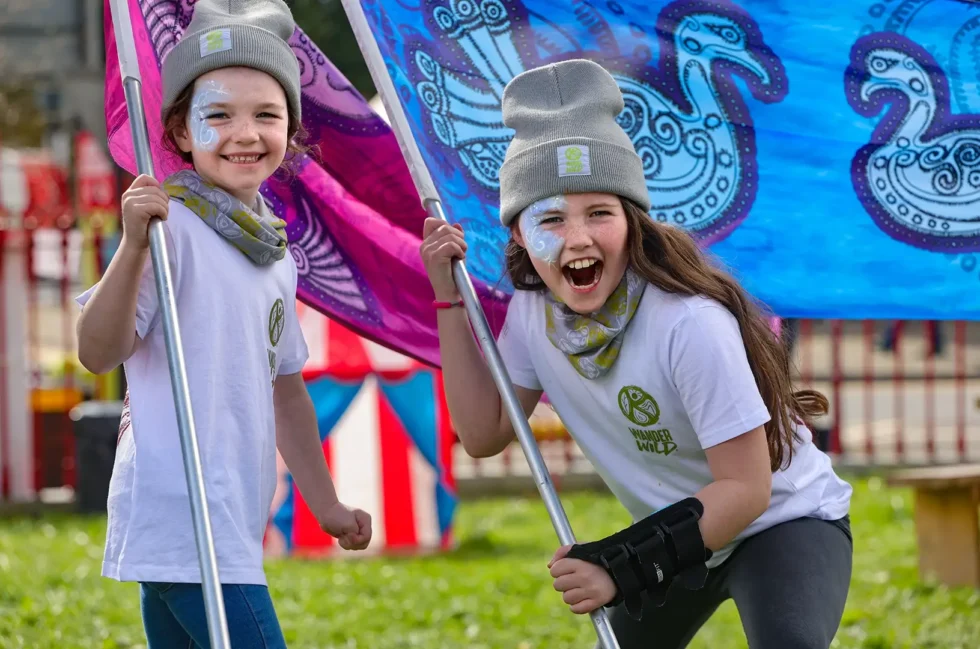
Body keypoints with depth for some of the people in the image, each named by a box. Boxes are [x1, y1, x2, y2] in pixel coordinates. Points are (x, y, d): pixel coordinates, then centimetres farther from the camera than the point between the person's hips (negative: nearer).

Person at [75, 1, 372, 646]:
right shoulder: (172, 225, -10)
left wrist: (326, 503, 25)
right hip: (181, 516, -9)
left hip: (232, 528, 9)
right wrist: (135, 247, -32)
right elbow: (98, 351, -18)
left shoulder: (274, 253, 17)